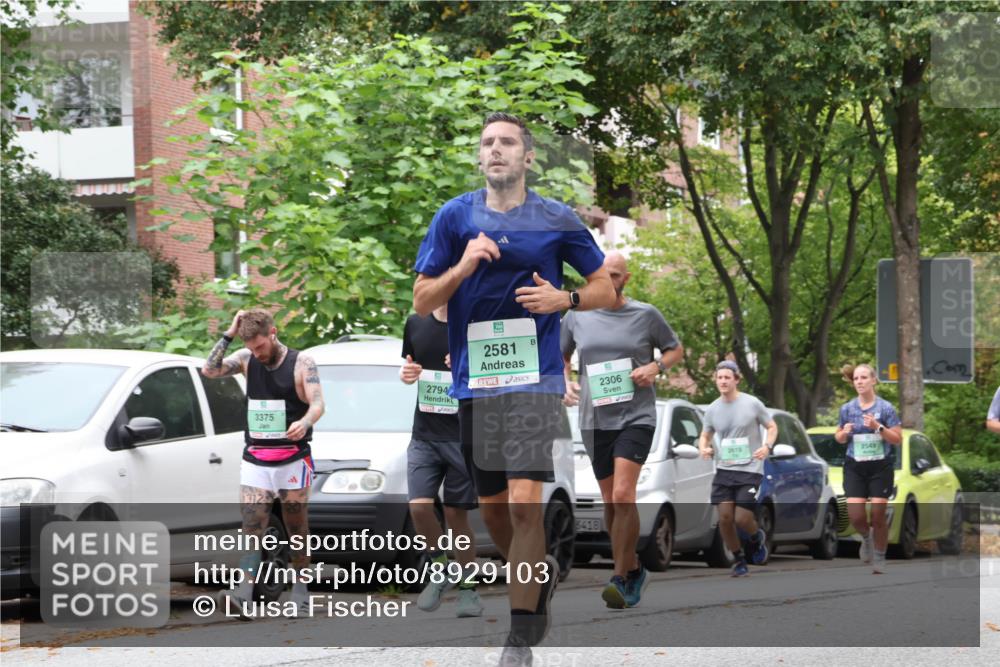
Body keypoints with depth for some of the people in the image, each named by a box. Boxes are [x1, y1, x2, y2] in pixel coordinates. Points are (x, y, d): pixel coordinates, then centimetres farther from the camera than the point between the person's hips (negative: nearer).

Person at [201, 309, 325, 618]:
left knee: (297, 530, 5)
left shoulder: (301, 362, -4)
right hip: (255, 461, 2)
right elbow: (209, 370, -3)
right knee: (251, 528, -11)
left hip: (293, 460, -2)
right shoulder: (247, 360, 7)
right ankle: (244, 595, -23)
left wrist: (304, 423, -35)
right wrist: (229, 335, -7)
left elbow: (317, 404, -13)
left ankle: (300, 593, 15)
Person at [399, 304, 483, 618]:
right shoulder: (416, 324, 6)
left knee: (456, 514, 1)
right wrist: (406, 374, -3)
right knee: (419, 506, -11)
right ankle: (441, 569, 13)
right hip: (424, 435, 3)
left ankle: (468, 589, 14)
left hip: (464, 437, -3)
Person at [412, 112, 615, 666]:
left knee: (523, 502, -14)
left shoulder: (557, 220, 3)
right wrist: (463, 267, -11)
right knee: (491, 509, 10)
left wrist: (563, 299, -8)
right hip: (474, 381, 3)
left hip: (534, 378, -3)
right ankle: (541, 571, 39)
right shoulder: (455, 217, 6)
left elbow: (605, 289, 11)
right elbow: (422, 300, 6)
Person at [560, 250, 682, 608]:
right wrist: (565, 382, 3)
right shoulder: (576, 316, 7)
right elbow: (560, 355, 22)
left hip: (636, 417, -4)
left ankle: (621, 580, -17)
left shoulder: (646, 314, 1)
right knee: (610, 503, 9)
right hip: (595, 420, 4)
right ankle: (633, 569, 28)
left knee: (623, 495, -19)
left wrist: (655, 367, -6)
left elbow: (675, 349, 14)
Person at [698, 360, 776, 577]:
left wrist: (767, 446, -14)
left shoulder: (752, 404, -4)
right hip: (724, 470, 4)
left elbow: (772, 427, 5)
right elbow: (705, 436, 19)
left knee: (742, 518, -12)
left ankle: (757, 538, 24)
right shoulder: (713, 409, 6)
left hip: (750, 470, -4)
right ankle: (739, 559, 15)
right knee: (724, 517, -6)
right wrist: (704, 448, -5)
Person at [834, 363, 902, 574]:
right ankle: (866, 538, 26)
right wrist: (844, 433, -7)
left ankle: (879, 560, 15)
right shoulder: (847, 409, 4)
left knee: (878, 516, -2)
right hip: (855, 467, 2)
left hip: (880, 467, -2)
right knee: (856, 516, -9)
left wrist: (878, 427, -19)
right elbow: (839, 438, 16)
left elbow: (898, 439, -5)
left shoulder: (885, 408, -4)